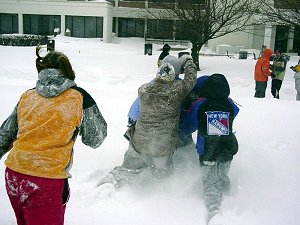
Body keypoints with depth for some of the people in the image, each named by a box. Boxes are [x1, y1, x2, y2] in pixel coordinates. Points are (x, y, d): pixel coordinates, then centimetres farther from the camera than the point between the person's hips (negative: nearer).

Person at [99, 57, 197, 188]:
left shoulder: (144, 89, -9)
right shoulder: (177, 90, -15)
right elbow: (191, 77, 4)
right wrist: (188, 62, 24)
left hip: (139, 142, 3)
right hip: (163, 147, -2)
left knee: (128, 170, 18)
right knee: (162, 175, 18)